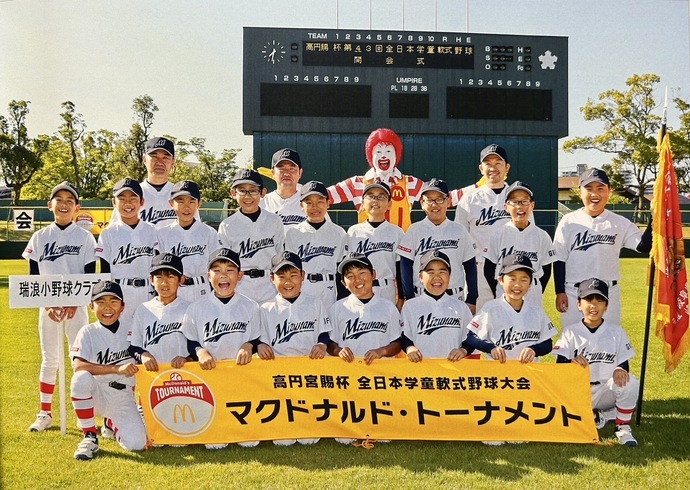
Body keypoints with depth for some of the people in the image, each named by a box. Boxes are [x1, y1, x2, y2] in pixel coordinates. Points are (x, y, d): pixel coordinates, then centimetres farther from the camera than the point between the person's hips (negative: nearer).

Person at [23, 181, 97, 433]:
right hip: (47, 306, 2)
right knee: (49, 360, 7)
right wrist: (46, 304, -10)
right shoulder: (39, 237, 5)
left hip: (77, 306, -2)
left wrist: (75, 303, -15)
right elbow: (33, 277, 3)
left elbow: (90, 277, -3)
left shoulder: (85, 237, 0)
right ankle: (45, 414, 16)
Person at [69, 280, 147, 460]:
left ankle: (112, 424, 21)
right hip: (96, 395, -3)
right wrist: (117, 368, -30)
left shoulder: (129, 333, 4)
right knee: (82, 378, -36)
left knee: (137, 443, -17)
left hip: (123, 399, 3)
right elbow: (78, 366, -22)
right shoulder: (88, 332, -5)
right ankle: (90, 437, -15)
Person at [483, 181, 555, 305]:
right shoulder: (497, 234, -1)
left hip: (533, 302, 1)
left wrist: (536, 294, 1)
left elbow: (546, 271, 7)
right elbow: (489, 269, 2)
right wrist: (498, 296, -2)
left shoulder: (542, 236, 2)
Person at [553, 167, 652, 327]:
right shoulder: (568, 222, -1)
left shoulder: (620, 223, 1)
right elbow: (559, 260, 2)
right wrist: (560, 292, -2)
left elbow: (644, 246, -9)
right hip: (573, 294, 0)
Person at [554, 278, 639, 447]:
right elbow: (559, 365, -6)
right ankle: (595, 417, -1)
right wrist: (572, 362, -30)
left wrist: (620, 370, -24)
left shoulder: (615, 331, 4)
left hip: (606, 392, 0)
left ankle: (623, 427, -7)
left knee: (629, 383, -31)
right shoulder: (571, 331, 2)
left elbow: (624, 362, 1)